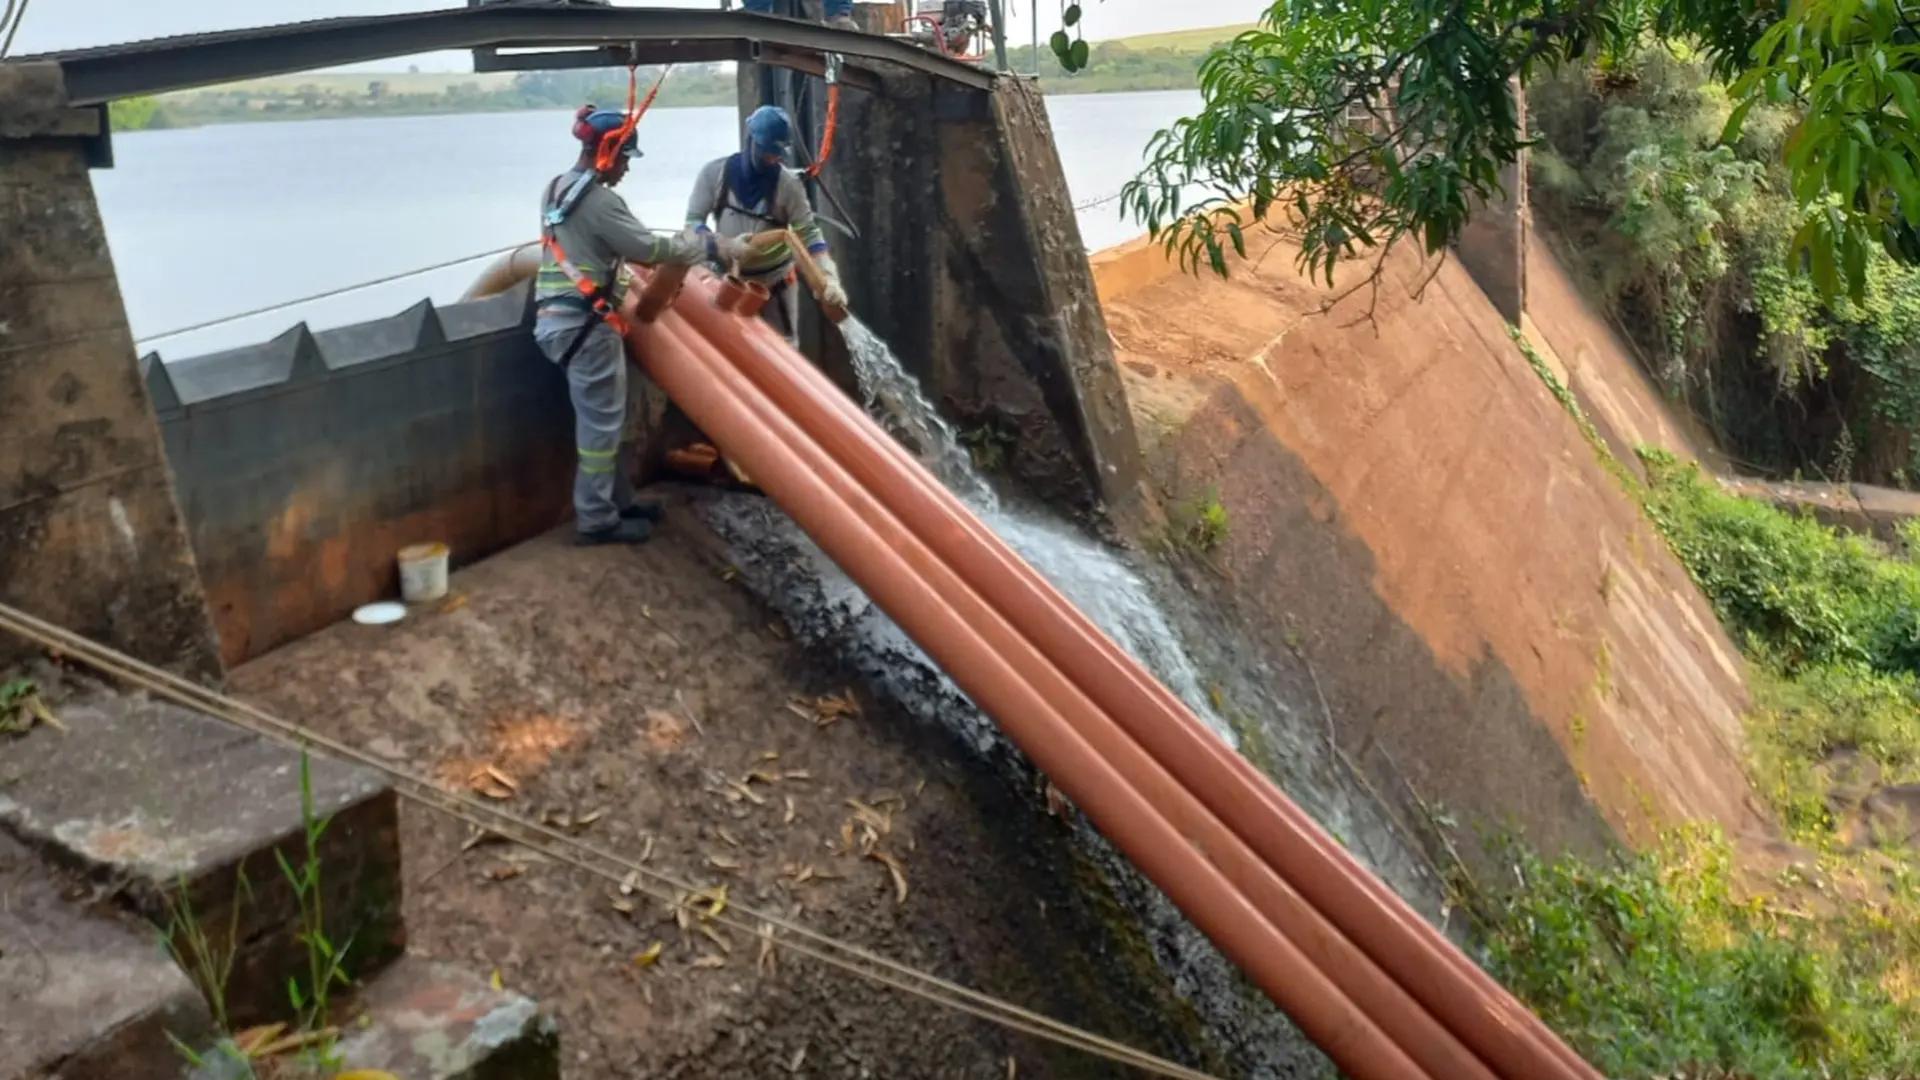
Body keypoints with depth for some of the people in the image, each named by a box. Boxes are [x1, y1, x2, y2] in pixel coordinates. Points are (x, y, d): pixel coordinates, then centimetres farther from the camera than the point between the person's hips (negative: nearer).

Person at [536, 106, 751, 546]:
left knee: (601, 417, 17)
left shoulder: (557, 190, 14)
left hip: (559, 318, 10)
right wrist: (712, 245, -8)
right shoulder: (598, 201, -16)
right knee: (601, 421, -2)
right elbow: (650, 248, -16)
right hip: (586, 324, -10)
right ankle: (597, 520, 4)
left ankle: (617, 501, 25)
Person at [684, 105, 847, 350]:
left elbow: (809, 234, -15)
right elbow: (693, 222, -7)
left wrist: (829, 278, -31)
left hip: (776, 284, -1)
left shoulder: (788, 184, -14)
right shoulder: (714, 173, -10)